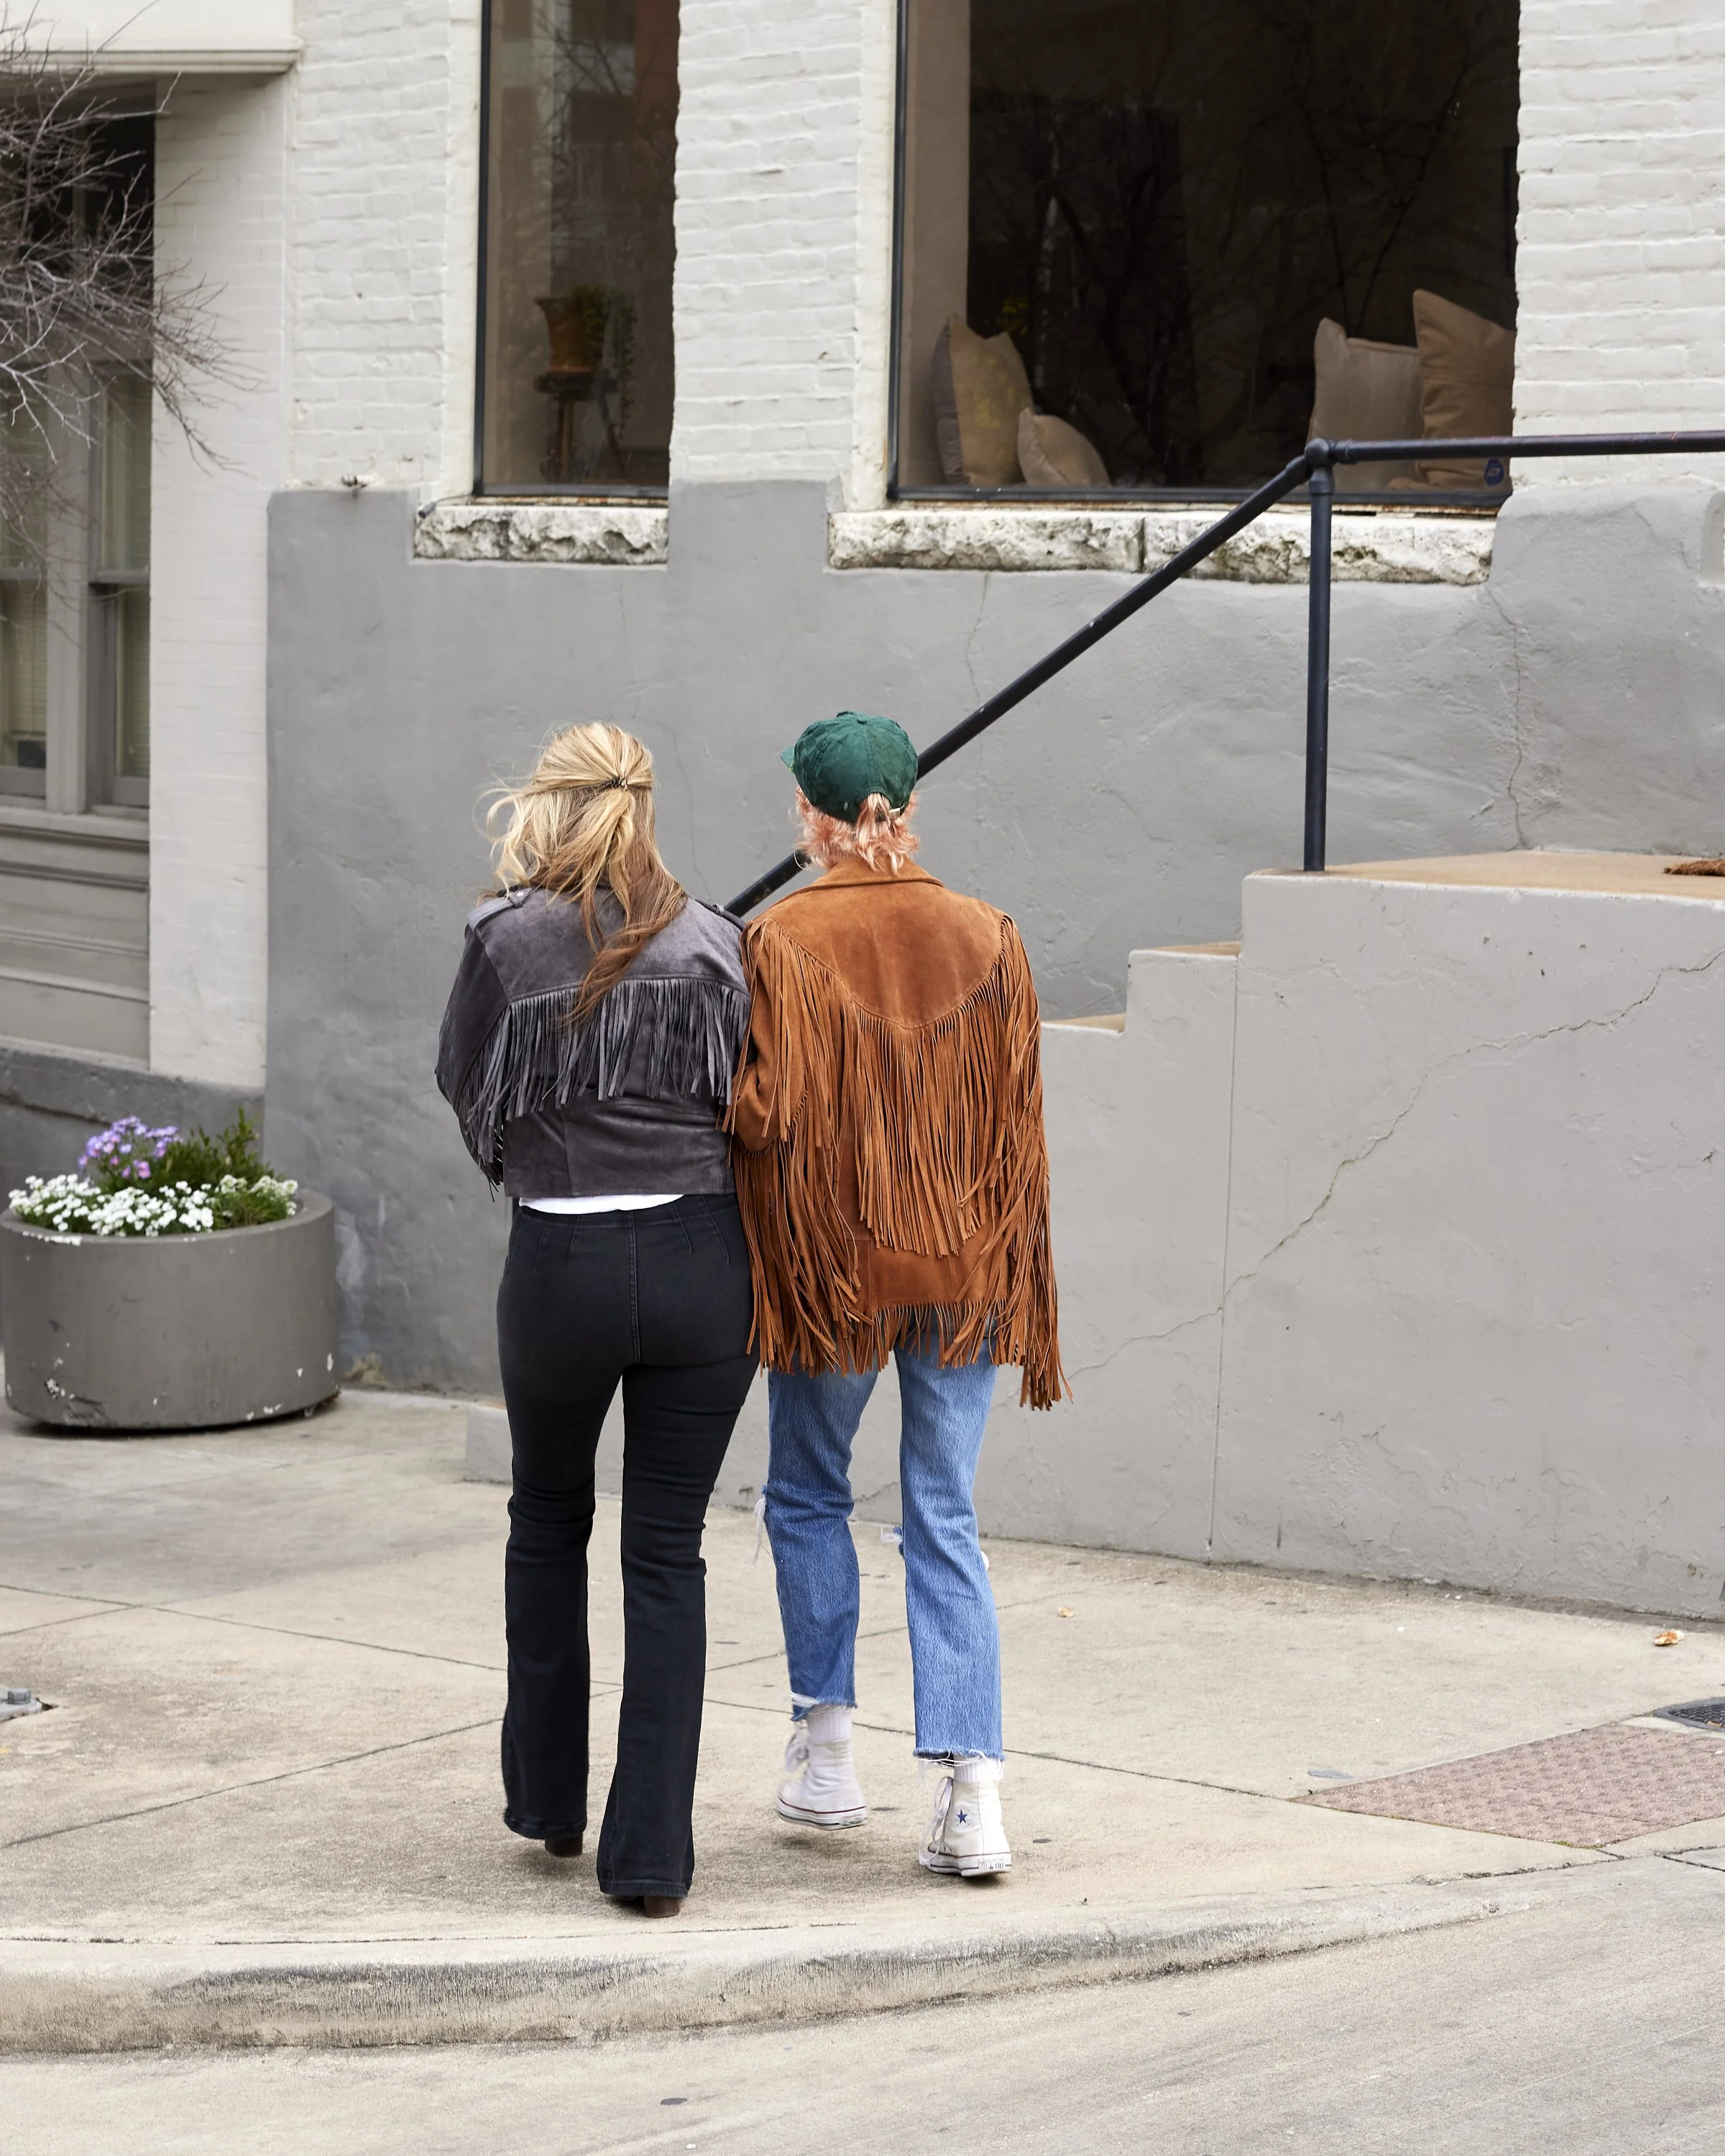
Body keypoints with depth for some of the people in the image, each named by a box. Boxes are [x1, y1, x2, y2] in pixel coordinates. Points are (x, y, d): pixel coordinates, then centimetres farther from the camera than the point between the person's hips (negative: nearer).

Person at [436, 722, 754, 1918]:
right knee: (668, 1553, 6)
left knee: (548, 1523, 23)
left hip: (563, 1264, -1)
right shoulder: (715, 942, -1)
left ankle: (548, 1799, 31)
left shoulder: (508, 938, -5)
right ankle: (653, 1852, 3)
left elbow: (465, 1085, 7)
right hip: (703, 1258, 1)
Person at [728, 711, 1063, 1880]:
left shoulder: (783, 940, -11)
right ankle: (974, 1792, -4)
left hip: (828, 1261, -2)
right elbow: (1020, 1131, 2)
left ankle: (826, 1750, 22)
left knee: (809, 1494, 19)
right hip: (964, 1262, 2)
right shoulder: (987, 938, -1)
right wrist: (1025, 1304, 9)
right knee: (945, 1521, 6)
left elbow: (763, 1114, -18)